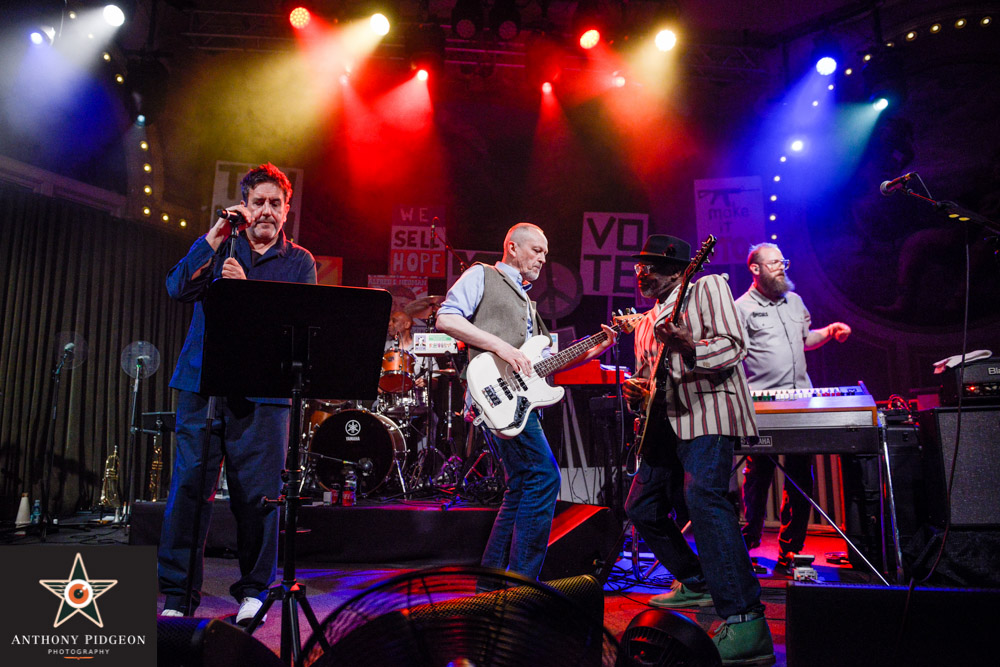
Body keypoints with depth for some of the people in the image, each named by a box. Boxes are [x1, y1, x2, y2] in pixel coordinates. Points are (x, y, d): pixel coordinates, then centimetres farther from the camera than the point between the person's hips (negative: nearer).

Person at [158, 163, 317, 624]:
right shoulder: (218, 248, 14)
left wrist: (246, 288, -15)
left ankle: (253, 590, 18)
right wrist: (216, 235, -8)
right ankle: (177, 596, 11)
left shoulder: (299, 261, 11)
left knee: (257, 494, 1)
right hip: (203, 383, 1)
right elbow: (179, 288, -2)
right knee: (189, 487, -1)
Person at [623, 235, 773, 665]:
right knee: (641, 507, 13)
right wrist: (635, 390, 6)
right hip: (665, 421, 9)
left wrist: (687, 348, -29)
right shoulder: (647, 322, 23)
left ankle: (745, 623, -30)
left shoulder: (707, 287, 1)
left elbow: (733, 346, -12)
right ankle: (696, 583, 32)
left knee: (703, 496, -30)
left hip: (707, 409, -9)